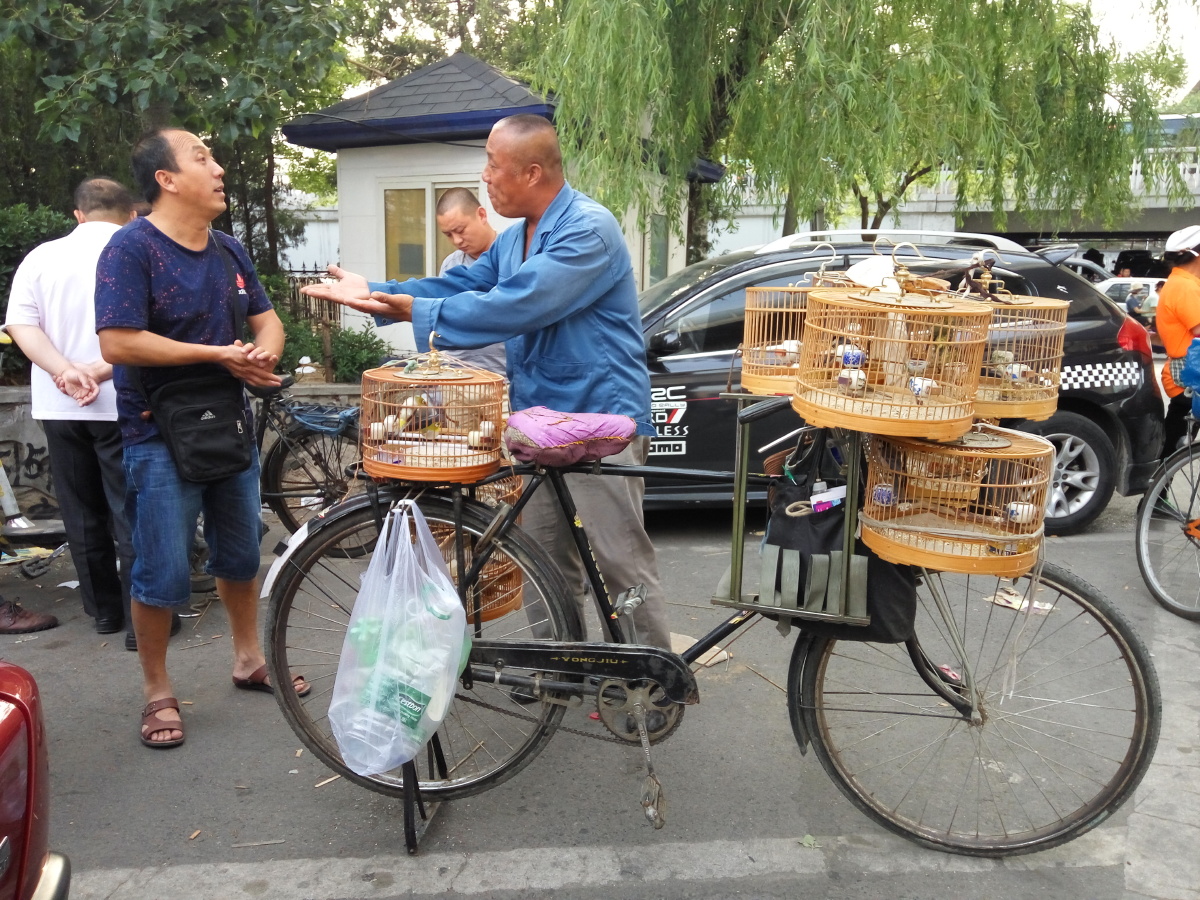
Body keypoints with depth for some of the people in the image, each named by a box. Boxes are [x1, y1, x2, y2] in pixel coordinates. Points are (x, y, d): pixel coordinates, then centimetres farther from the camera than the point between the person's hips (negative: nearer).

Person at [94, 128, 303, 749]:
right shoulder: (131, 248, -13)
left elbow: (267, 321, 12)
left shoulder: (228, 251, 8)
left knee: (240, 553, 17)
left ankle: (249, 659, 35)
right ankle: (157, 693, 19)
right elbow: (118, 343, -22)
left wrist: (263, 354, -12)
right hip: (161, 435, -6)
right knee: (162, 573, 1)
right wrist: (219, 355, -21)